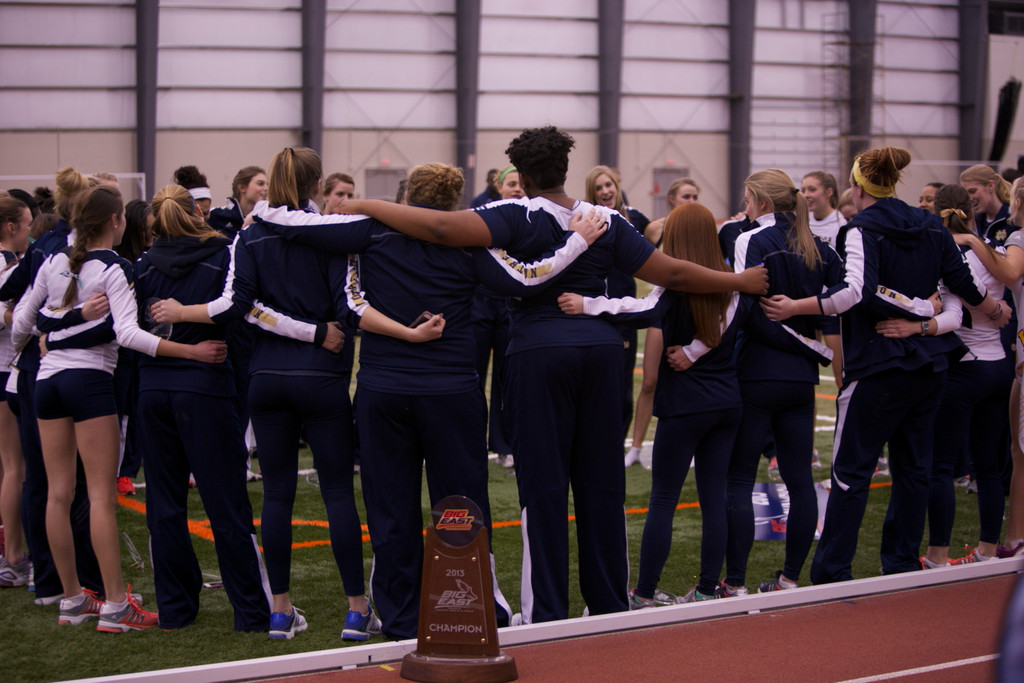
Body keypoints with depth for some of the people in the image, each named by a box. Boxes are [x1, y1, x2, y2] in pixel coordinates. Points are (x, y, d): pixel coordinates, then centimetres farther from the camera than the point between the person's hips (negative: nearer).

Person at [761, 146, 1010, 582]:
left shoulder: (863, 231, -11)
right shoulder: (932, 229, 8)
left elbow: (857, 292, -26)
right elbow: (965, 285, 11)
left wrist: (793, 308, -25)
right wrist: (997, 310, 30)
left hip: (879, 365, -6)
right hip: (929, 364, 7)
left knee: (851, 471, -1)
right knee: (913, 467, 12)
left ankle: (832, 573, 0)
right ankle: (903, 566, 18)